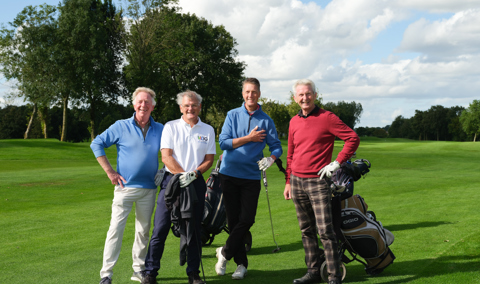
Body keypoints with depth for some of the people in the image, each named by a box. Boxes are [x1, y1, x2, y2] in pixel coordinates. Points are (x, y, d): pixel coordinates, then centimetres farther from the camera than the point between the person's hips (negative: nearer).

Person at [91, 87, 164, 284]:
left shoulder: (160, 130, 6)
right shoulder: (121, 127, -2)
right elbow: (96, 144, -1)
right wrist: (110, 172, -6)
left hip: (149, 189, 3)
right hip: (125, 187, -3)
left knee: (143, 231, 11)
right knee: (116, 228, -6)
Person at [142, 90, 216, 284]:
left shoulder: (207, 130, 9)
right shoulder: (170, 127, 4)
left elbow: (209, 159, 6)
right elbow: (166, 157, -3)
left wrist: (194, 174, -11)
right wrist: (181, 174, -13)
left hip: (196, 183, 2)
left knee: (194, 230, 6)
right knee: (160, 228, -4)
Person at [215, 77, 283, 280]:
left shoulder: (266, 120, 4)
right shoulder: (233, 115, 4)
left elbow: (276, 147, 2)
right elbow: (223, 142, -5)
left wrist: (271, 158, -19)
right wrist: (249, 138, -10)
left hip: (251, 176, 0)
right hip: (229, 173, 0)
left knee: (246, 219, -6)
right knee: (233, 219, 4)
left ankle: (225, 252, 16)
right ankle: (241, 263, 16)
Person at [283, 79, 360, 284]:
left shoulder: (327, 118, -6)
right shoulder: (294, 122, 12)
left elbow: (353, 138, -8)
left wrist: (337, 163, -12)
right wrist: (288, 182, 16)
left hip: (318, 182, -6)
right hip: (297, 182, 6)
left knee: (325, 230, -8)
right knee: (306, 230, 12)